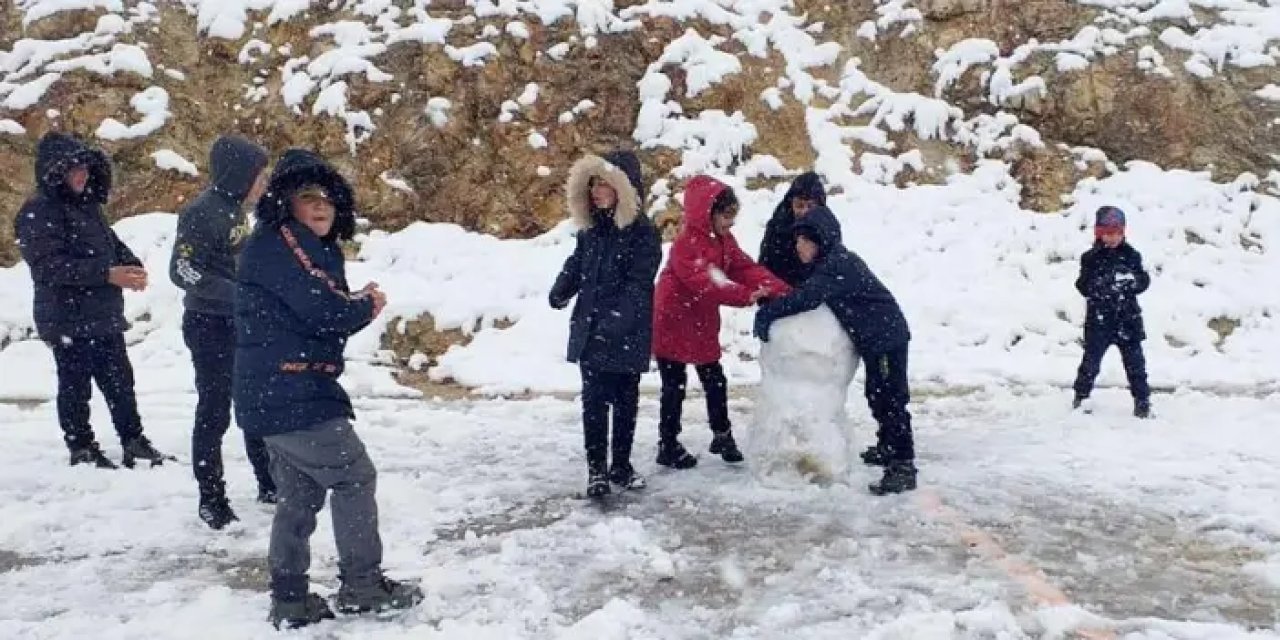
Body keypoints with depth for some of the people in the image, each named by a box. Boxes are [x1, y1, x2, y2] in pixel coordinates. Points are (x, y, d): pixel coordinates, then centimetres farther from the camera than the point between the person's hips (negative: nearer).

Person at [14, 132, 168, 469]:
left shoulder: (86, 204, 12)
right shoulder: (38, 212, -13)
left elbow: (110, 241, 20)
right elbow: (50, 265, -22)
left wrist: (131, 265, -2)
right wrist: (107, 274, -28)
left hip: (104, 317, 8)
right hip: (69, 321, -8)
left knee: (120, 382, 14)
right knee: (75, 388, 5)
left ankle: (133, 441, 25)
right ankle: (82, 449, 18)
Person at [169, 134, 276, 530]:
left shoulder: (235, 209, 7)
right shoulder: (202, 213, -17)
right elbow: (183, 271, -23)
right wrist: (238, 293, -30)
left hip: (241, 325, 8)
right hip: (210, 327, -8)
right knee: (214, 414, 2)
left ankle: (270, 484, 29)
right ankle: (211, 500, 15)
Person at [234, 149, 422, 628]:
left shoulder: (314, 248, 18)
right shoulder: (278, 242, -13)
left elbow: (318, 317, 12)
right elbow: (325, 309, -24)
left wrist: (355, 303, -8)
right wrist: (367, 306, -4)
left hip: (275, 394, 10)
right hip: (292, 393, -10)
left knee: (299, 494, 14)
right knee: (355, 477, 0)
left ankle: (290, 601, 21)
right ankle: (362, 586, 10)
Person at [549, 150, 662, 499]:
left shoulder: (643, 233, -11)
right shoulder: (591, 228, 7)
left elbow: (638, 284, -18)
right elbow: (577, 264, 18)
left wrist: (614, 321, -29)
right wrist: (561, 290, 1)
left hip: (628, 334, -4)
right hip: (590, 331, 4)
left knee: (626, 400, 10)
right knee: (594, 400, 1)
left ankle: (621, 464, 25)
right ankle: (596, 468, 10)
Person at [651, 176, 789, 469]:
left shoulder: (724, 240, 5)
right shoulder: (686, 242, -23)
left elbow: (746, 268, -3)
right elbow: (703, 281, -33)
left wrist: (779, 290, -18)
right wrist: (746, 295, -41)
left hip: (703, 324, 8)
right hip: (673, 323, -8)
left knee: (715, 381, 14)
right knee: (675, 387, 1)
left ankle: (722, 435, 28)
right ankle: (668, 445, 13)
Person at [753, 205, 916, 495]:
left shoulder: (838, 263, -23)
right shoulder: (831, 263, 11)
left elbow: (809, 295, -32)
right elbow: (810, 294, 11)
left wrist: (767, 313, -28)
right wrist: (770, 309, -1)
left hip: (887, 337, -11)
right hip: (874, 339, 11)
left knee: (891, 398, -11)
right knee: (877, 395, 23)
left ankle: (903, 467, -10)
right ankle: (887, 448, 40)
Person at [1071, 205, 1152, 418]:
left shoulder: (1131, 255, 5)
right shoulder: (1091, 258, -2)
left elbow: (1144, 281, 2)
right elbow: (1083, 286, -8)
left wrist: (1133, 281, -20)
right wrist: (1100, 285, -27)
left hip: (1128, 318, 2)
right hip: (1099, 319, -2)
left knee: (1134, 361, 5)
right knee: (1091, 360, 3)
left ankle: (1142, 399, 13)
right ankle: (1081, 395, 18)